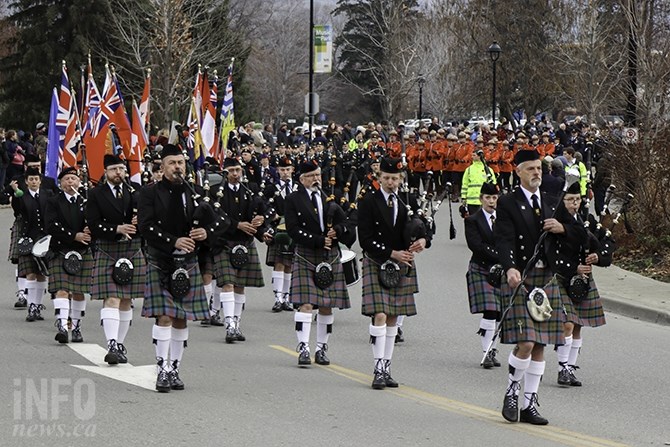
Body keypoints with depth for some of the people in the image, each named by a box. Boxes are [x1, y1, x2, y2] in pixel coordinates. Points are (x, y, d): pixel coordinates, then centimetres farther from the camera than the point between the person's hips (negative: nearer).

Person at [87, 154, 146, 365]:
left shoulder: (134, 191, 10)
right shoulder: (96, 194, -1)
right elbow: (94, 225, -7)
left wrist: (139, 221, -16)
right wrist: (117, 229, -19)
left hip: (133, 250, 4)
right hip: (107, 251, -4)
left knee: (126, 300, 9)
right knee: (111, 299, -14)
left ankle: (120, 344, 18)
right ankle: (112, 345, -22)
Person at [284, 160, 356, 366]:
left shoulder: (330, 199, 12)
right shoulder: (293, 200, -1)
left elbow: (347, 224, 12)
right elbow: (294, 230, -10)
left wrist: (338, 230, -11)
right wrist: (320, 241, -15)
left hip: (330, 258, 4)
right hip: (305, 258, -4)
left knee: (327, 306, 6)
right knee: (305, 303, -13)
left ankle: (322, 349, 13)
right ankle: (303, 349, -14)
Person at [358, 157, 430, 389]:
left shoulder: (408, 201, 7)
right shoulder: (369, 202, -6)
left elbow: (423, 228, 10)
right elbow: (365, 239, -10)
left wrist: (423, 240, -15)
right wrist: (392, 254, -16)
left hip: (402, 265, 4)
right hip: (376, 264, -4)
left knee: (392, 318, 9)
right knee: (380, 315, -14)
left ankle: (386, 368, 14)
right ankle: (379, 369, -13)